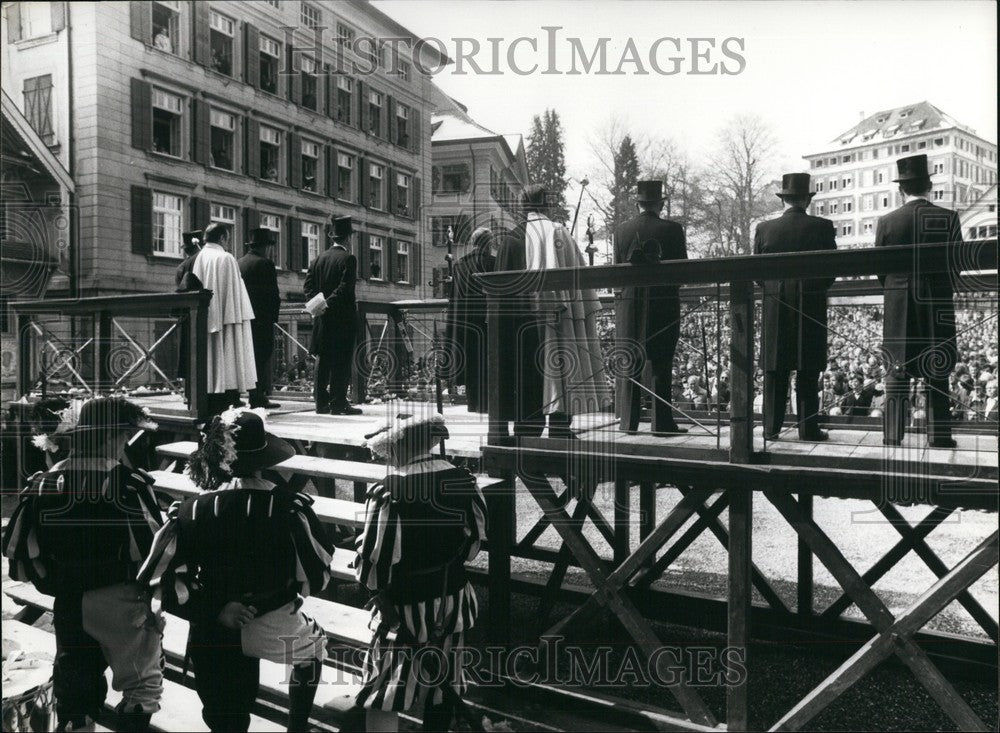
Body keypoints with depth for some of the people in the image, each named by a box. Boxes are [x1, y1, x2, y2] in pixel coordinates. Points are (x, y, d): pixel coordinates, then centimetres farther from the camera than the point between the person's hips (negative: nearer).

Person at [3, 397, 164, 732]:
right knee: (141, 685, 12)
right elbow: (153, 551, -18)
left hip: (67, 604, 5)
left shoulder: (45, 483, -1)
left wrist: (56, 582, 14)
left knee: (73, 691, 20)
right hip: (120, 602, -5)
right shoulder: (128, 485, -18)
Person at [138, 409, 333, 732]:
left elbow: (160, 580, -15)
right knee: (313, 645, 33)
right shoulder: (291, 507, -18)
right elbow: (317, 575, -9)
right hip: (276, 629, -1)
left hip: (215, 634, 2)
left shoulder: (191, 512, -15)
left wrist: (215, 610, -9)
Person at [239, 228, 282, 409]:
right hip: (261, 318, -8)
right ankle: (258, 397, -4)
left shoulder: (239, 263, 12)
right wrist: (273, 314, -3)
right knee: (261, 358, -4)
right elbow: (273, 293, -14)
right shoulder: (265, 263, -11)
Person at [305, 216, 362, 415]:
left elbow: (309, 286, 6)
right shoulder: (348, 259, -8)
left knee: (323, 361, 10)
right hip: (343, 317, -6)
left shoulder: (318, 259, 11)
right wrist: (329, 303, -16)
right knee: (342, 361, -1)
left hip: (322, 318, 6)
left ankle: (322, 403, 12)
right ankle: (338, 403, -2)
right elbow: (345, 287, -19)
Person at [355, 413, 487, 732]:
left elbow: (375, 557, -17)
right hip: (453, 597, 5)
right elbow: (475, 538, 6)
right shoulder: (463, 480, -5)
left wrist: (378, 589, 3)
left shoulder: (387, 493, -22)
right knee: (443, 678, 20)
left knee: (386, 688, 7)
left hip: (406, 603, -5)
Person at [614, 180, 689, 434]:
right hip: (664, 305, -2)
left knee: (628, 365, 8)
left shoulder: (622, 230, 1)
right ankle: (662, 422, 5)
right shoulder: (672, 229, -5)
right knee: (661, 366, 4)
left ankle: (628, 421, 9)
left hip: (629, 305, 2)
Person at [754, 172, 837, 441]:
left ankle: (772, 427, 7)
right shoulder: (822, 227, -4)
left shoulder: (764, 228, 0)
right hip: (811, 306, -1)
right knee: (807, 371, 3)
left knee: (775, 370, 6)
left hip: (775, 307, 1)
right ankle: (808, 427, 5)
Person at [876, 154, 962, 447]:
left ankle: (893, 434, 6)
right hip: (937, 304, 0)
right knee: (937, 371, 7)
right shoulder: (948, 218, -4)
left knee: (896, 369, 5)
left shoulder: (887, 222, -4)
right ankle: (939, 434, 8)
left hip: (898, 305, 0)